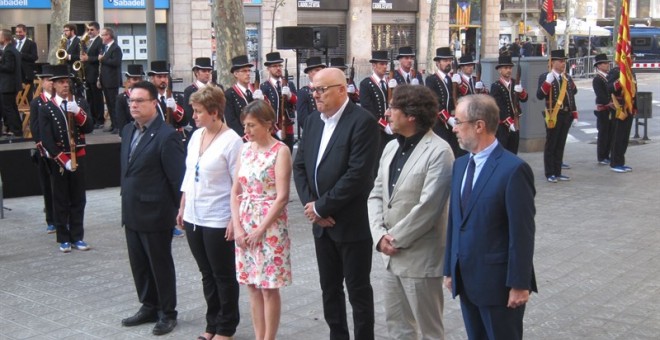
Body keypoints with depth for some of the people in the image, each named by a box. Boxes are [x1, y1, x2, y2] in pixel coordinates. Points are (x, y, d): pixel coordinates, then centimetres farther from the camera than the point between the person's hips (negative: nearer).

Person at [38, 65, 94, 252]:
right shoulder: (45, 108, -4)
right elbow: (46, 139, -10)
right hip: (58, 161, -3)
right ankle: (64, 239, 10)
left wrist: (77, 112, -22)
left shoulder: (81, 103, 6)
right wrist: (63, 160, -16)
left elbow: (89, 128, -6)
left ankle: (77, 237, 14)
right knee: (60, 201, 3)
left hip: (78, 157, 3)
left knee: (78, 199, 6)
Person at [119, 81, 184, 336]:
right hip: (132, 213, 8)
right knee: (139, 264, 16)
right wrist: (127, 203, 14)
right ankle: (149, 307, 32)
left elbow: (178, 178, -16)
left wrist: (180, 211, -13)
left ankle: (167, 313, 20)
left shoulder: (166, 136, -17)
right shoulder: (128, 131, 9)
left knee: (160, 265, 6)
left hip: (155, 214, -8)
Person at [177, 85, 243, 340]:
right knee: (207, 274, 16)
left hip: (218, 221, -7)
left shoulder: (231, 141, -14)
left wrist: (235, 220, -16)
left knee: (223, 276, 7)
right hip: (193, 217, 7)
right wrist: (182, 208, 14)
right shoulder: (196, 136, 7)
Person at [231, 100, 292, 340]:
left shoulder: (280, 151, -10)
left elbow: (282, 197, -14)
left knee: (269, 288, 1)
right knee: (253, 287, 11)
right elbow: (236, 191, 8)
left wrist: (260, 230, -14)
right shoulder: (246, 149, 8)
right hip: (245, 226, 6)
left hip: (270, 226, -6)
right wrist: (237, 227, -3)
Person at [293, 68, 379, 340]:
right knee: (329, 287, 16)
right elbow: (299, 166, 10)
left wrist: (322, 207, -17)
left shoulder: (362, 121, -15)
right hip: (322, 223, 7)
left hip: (352, 223, -7)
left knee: (358, 290, 5)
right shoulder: (312, 121, 9)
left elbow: (358, 174, -22)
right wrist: (309, 204, -6)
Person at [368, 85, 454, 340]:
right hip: (391, 254, 8)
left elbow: (428, 208, -21)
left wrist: (395, 239, -14)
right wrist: (380, 235, -6)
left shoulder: (439, 152, -16)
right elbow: (376, 195, 8)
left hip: (420, 257, -8)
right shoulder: (391, 147, 10)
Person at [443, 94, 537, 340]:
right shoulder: (460, 164, 8)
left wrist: (519, 284, -16)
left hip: (498, 282, -7)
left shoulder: (513, 169, -16)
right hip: (466, 278, 7)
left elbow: (522, 233, -16)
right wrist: (450, 269, 11)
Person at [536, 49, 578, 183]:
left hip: (566, 116, 6)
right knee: (551, 146, 1)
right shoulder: (545, 77, -6)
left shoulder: (568, 78, 12)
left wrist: (575, 116, 11)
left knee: (560, 145, 11)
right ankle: (550, 174, 8)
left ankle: (557, 173, 18)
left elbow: (572, 97, 15)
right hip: (554, 116, -6)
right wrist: (547, 82, -27)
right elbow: (539, 96, -16)